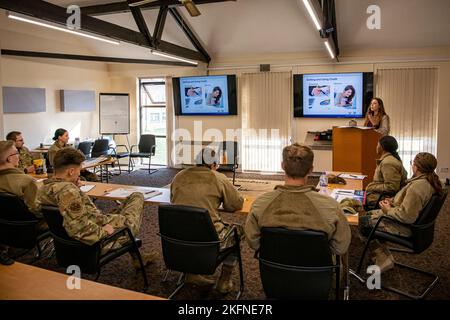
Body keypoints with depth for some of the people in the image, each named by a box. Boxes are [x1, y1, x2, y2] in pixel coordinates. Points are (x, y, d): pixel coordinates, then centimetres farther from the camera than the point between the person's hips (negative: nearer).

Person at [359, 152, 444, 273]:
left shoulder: (417, 186, -31)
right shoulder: (429, 181, 0)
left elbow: (407, 216, -33)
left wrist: (388, 210, -17)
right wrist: (393, 200, 4)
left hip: (405, 227, -10)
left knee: (363, 221, -5)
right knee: (369, 214, 19)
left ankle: (384, 259, 5)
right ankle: (383, 255, 17)